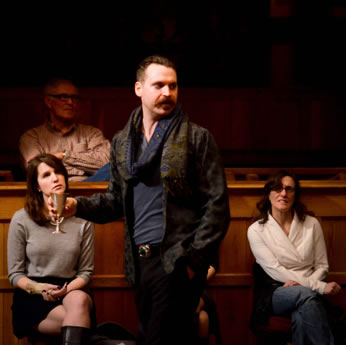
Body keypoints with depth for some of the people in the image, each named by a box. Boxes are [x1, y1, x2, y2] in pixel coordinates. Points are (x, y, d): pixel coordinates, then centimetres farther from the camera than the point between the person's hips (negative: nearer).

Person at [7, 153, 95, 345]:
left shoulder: (82, 220, 2)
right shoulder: (21, 220, -1)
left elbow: (86, 271, 6)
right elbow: (15, 274, 2)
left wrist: (66, 290, -15)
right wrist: (40, 288, -17)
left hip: (70, 291, 2)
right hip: (32, 296, -2)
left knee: (79, 300, -36)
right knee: (78, 319, -33)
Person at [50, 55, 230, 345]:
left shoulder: (197, 138, -2)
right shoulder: (122, 141, 13)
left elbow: (217, 206, -5)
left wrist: (194, 258, -11)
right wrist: (77, 206, 0)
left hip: (177, 261, -5)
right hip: (140, 260, 6)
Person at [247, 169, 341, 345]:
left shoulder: (311, 224, 6)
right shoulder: (256, 230, -1)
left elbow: (322, 266, 10)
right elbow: (275, 271, -10)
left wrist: (300, 283, -12)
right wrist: (320, 286, -18)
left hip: (308, 293, 1)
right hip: (275, 294, -1)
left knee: (301, 317, -37)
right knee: (306, 295, -36)